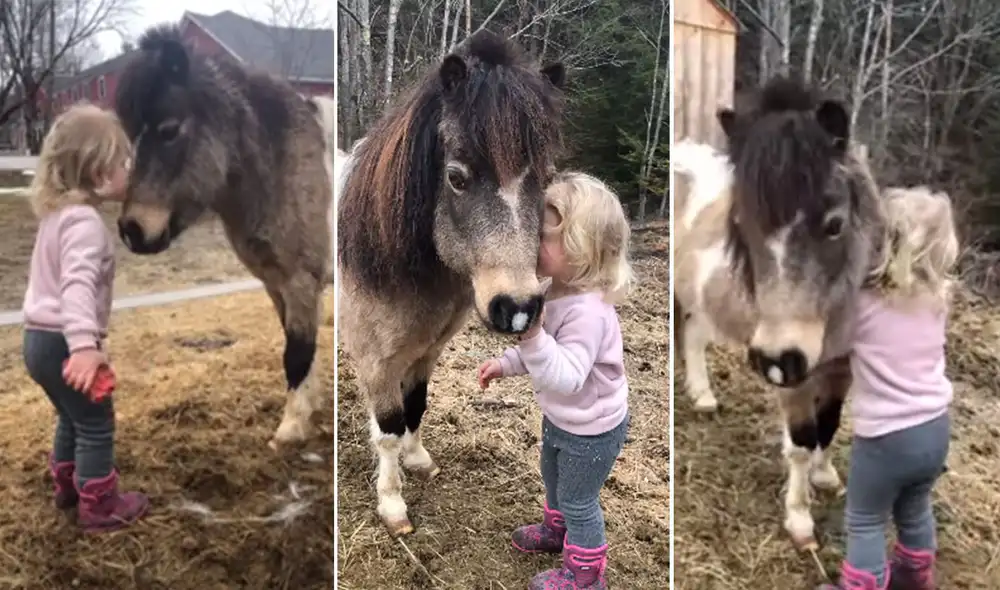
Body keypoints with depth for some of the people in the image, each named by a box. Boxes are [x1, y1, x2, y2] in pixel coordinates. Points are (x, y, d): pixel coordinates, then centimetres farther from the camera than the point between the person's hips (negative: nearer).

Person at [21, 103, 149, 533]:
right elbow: (78, 285, -35)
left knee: (72, 418, 26)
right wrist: (84, 344, -45)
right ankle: (99, 508, 15)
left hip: (40, 338, 10)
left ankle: (67, 487, 41)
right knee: (97, 426, 4)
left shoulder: (56, 212, 9)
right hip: (62, 343, -10)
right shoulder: (84, 221, -22)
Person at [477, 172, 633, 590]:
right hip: (561, 418, 9)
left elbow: (566, 378, -42)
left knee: (578, 499, 13)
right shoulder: (561, 289, -7)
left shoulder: (587, 312, -38)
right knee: (553, 477, 31)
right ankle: (556, 528, 59)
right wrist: (505, 363, 3)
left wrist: (533, 335, -52)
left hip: (591, 430, -9)